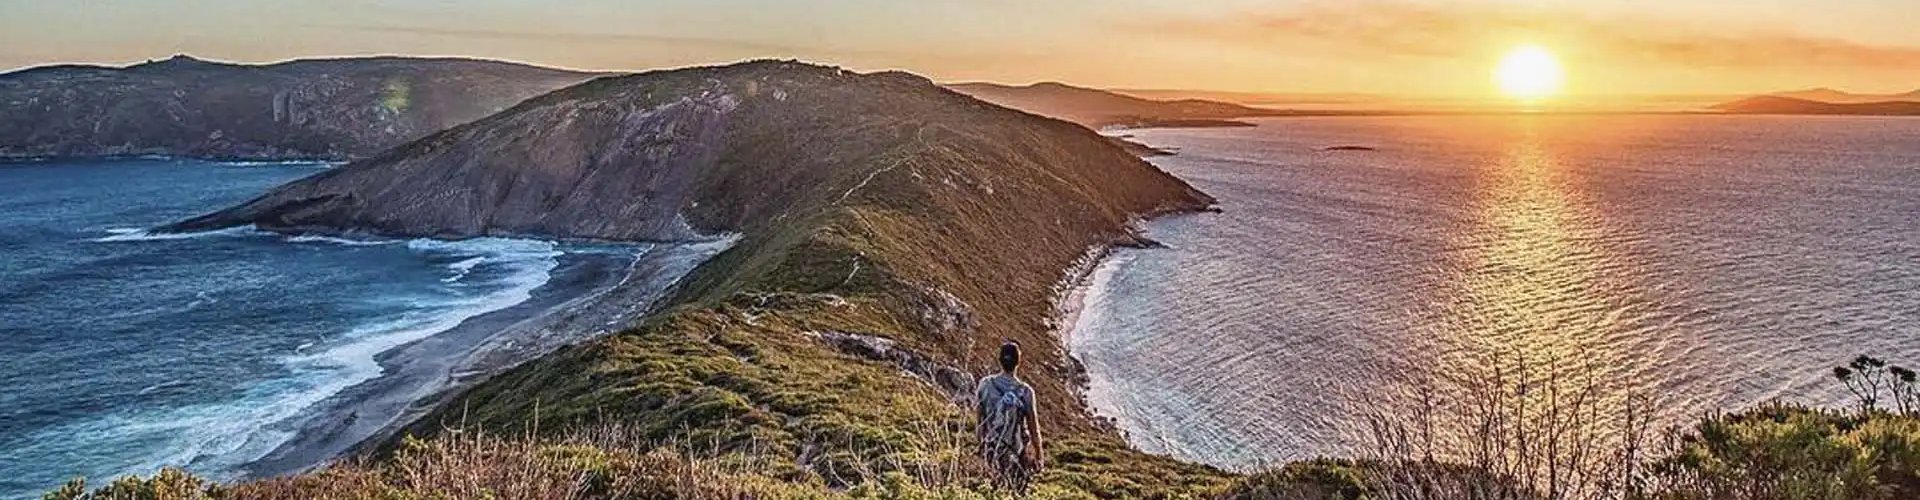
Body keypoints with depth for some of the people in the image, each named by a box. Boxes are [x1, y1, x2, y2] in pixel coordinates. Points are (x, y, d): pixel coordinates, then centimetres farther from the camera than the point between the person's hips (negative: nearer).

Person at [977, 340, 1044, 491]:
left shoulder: (985, 384, -13)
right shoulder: (1025, 392, -22)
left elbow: (980, 420, -1)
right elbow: (1033, 428, -12)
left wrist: (981, 444, 15)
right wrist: (1039, 453, 4)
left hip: (991, 449, 3)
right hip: (1016, 451, -3)